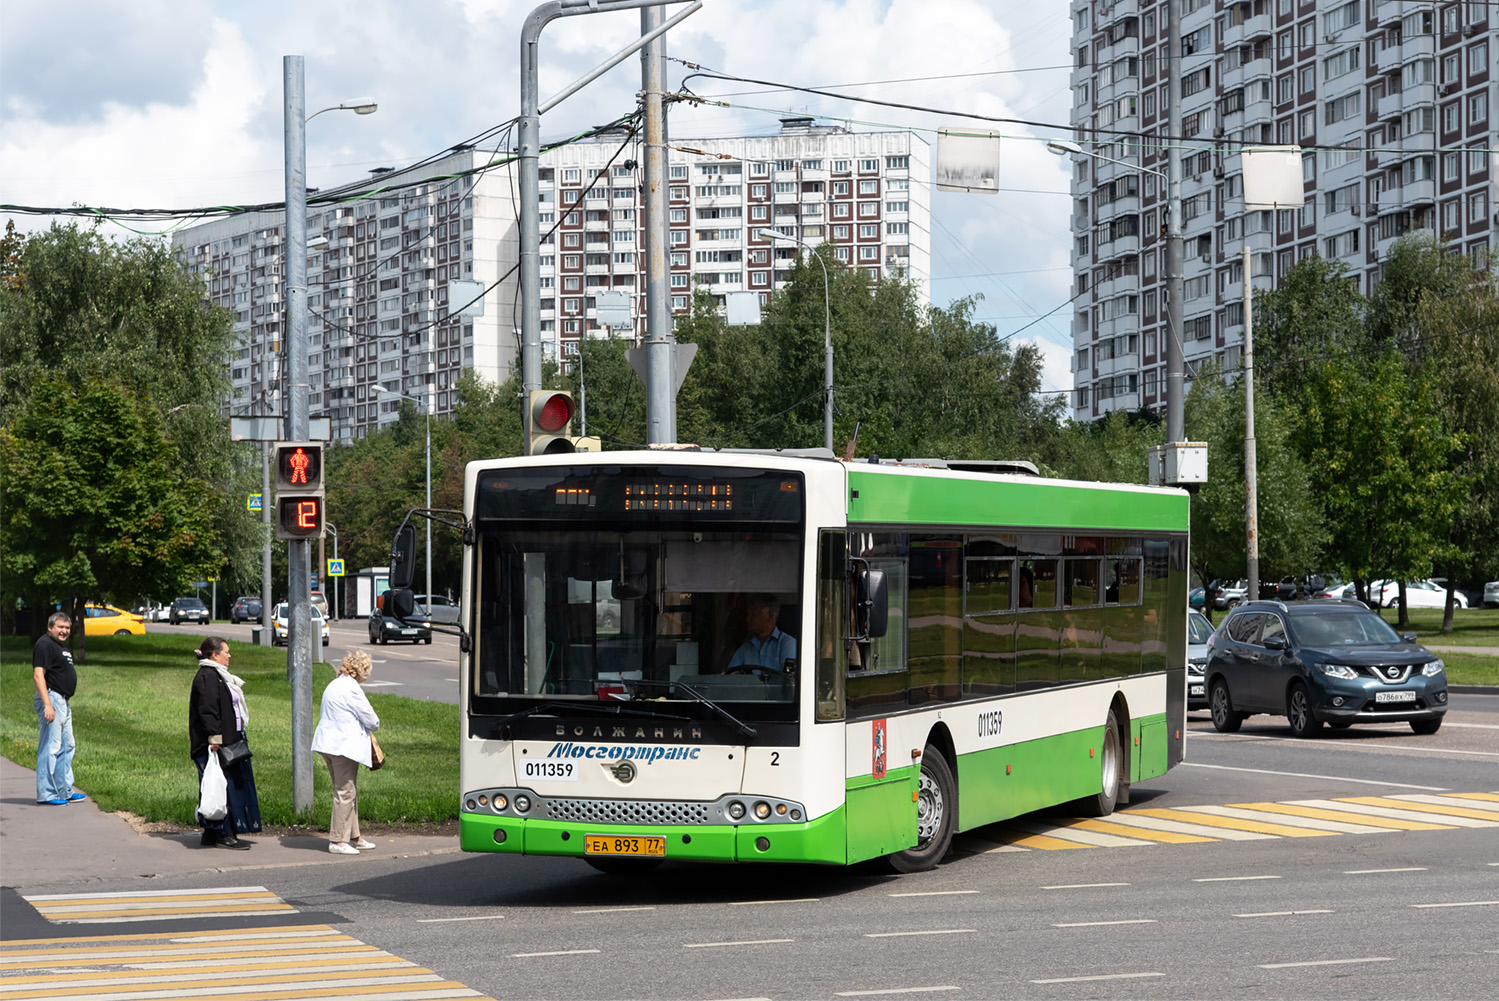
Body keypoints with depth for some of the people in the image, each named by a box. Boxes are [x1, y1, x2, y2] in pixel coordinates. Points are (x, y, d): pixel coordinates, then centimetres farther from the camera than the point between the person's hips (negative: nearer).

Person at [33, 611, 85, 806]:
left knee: (67, 746, 15)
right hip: (51, 699, -11)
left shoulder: (61, 647, 19)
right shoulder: (44, 645, -13)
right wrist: (47, 705, -27)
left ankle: (65, 791, 23)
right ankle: (45, 795, -8)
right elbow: (38, 675, -21)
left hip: (64, 702, 11)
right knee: (50, 748, -9)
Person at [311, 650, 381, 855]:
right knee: (345, 793, -5)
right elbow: (370, 718, -12)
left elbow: (323, 713, 24)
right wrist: (374, 726, 12)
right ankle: (337, 840, -3)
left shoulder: (334, 685, 14)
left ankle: (353, 836, 23)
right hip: (345, 745, -10)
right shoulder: (351, 688, -16)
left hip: (329, 744, 10)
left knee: (350, 792, 16)